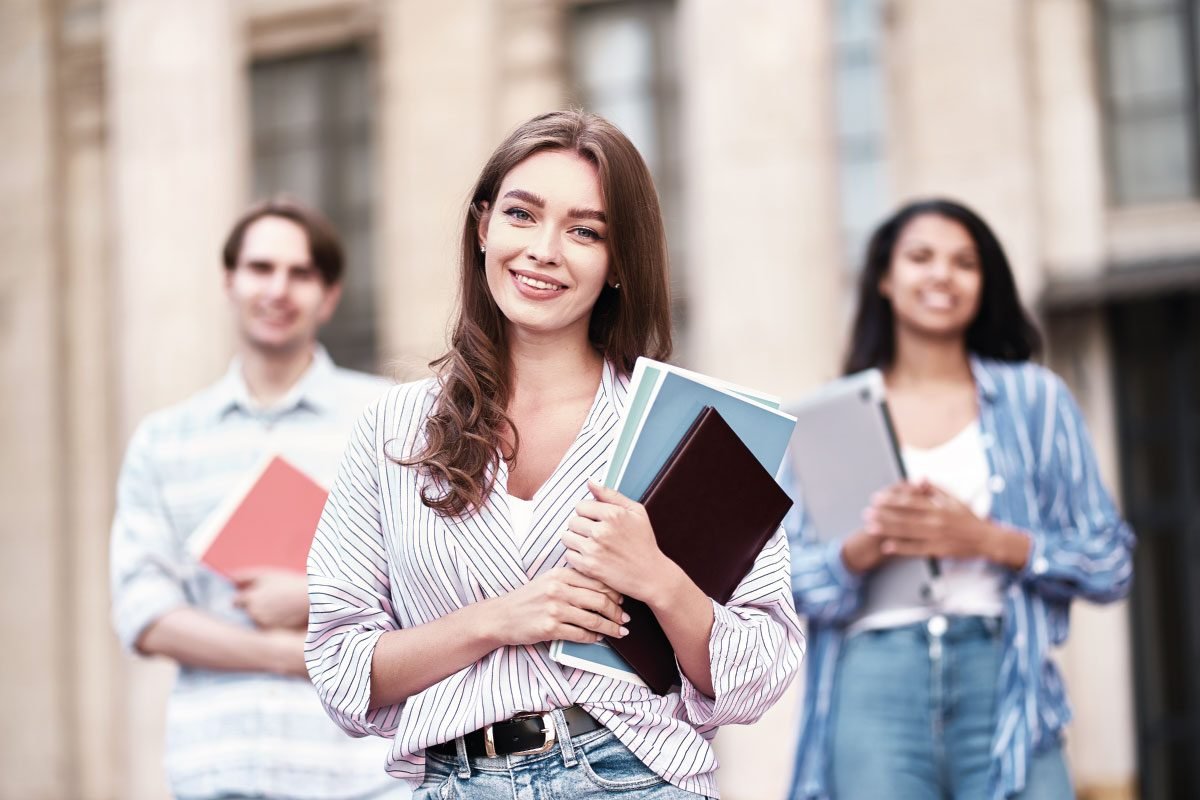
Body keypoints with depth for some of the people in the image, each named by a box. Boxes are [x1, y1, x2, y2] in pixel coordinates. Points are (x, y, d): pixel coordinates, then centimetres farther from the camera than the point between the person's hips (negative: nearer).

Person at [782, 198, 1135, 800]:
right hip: (872, 688, 0)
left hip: (1001, 683, 0)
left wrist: (986, 539, -9)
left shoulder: (1035, 399, 12)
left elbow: (1110, 563, 6)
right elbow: (780, 580, 6)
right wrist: (865, 549, -13)